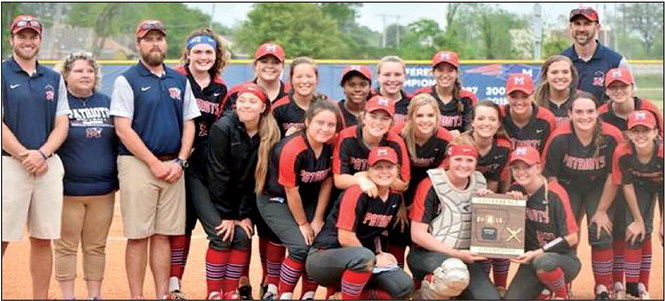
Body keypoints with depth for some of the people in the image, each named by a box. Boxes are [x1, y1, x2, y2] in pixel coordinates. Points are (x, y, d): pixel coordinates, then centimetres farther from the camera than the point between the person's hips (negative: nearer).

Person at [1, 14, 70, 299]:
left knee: (43, 239, 7)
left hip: (49, 165, 4)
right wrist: (25, 155, -12)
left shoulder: (54, 79, 14)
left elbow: (62, 124, 9)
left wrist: (42, 153, -7)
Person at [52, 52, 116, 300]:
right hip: (68, 190, -4)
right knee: (66, 246, 2)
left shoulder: (107, 102, 12)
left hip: (103, 190, 4)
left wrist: (119, 177, 10)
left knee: (97, 246, 9)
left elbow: (121, 139, 16)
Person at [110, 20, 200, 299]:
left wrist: (179, 162, -1)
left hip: (173, 167, 4)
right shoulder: (127, 80, 0)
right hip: (138, 164, -4)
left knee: (163, 235, 8)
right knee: (138, 236, -2)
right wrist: (155, 164, -11)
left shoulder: (180, 81, 14)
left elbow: (189, 125, 13)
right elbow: (123, 129, -8)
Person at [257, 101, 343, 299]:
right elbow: (291, 191, -21)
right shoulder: (292, 149, -29)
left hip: (308, 200, 6)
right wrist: (303, 224, -11)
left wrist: (318, 220, -3)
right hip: (275, 200, -6)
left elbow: (327, 182, -3)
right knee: (302, 246, -20)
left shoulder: (331, 147, -12)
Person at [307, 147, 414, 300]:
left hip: (358, 260, 8)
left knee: (404, 287, -11)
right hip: (324, 255, -8)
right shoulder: (357, 192, -18)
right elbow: (345, 238, -20)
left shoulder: (396, 198, 5)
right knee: (364, 256, -39)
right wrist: (374, 260, -11)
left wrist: (379, 254, 0)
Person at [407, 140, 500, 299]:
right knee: (456, 274, -38)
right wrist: (455, 254, -16)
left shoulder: (479, 184, 8)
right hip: (428, 253, -6)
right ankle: (423, 294, -7)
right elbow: (418, 235, -11)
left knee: (490, 296, -17)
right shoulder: (431, 185, -9)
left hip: (466, 256, 6)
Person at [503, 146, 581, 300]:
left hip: (564, 260, -5)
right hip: (531, 260, 5)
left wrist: (537, 253, -22)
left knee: (543, 262, -38)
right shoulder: (516, 191, 0)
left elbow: (571, 238, -17)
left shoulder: (554, 193, -16)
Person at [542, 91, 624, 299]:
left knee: (601, 235, -6)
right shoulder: (559, 138, -26)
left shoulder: (612, 136, -23)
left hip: (599, 188, 0)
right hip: (568, 187, 0)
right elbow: (550, 175, -13)